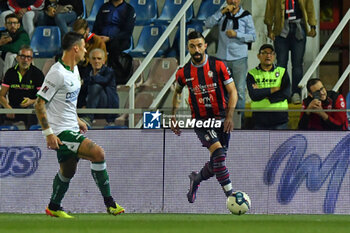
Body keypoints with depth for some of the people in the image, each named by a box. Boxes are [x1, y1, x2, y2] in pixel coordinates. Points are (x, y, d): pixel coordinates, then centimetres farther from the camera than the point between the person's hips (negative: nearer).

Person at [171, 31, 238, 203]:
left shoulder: (218, 66, -6)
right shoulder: (183, 72, -1)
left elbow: (232, 92, -4)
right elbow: (177, 91, 20)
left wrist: (230, 116, -16)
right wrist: (173, 116, 13)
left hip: (221, 119, 1)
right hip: (200, 120, -1)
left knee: (217, 164, 6)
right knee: (218, 152, -25)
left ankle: (196, 179, 37)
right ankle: (230, 194, -25)